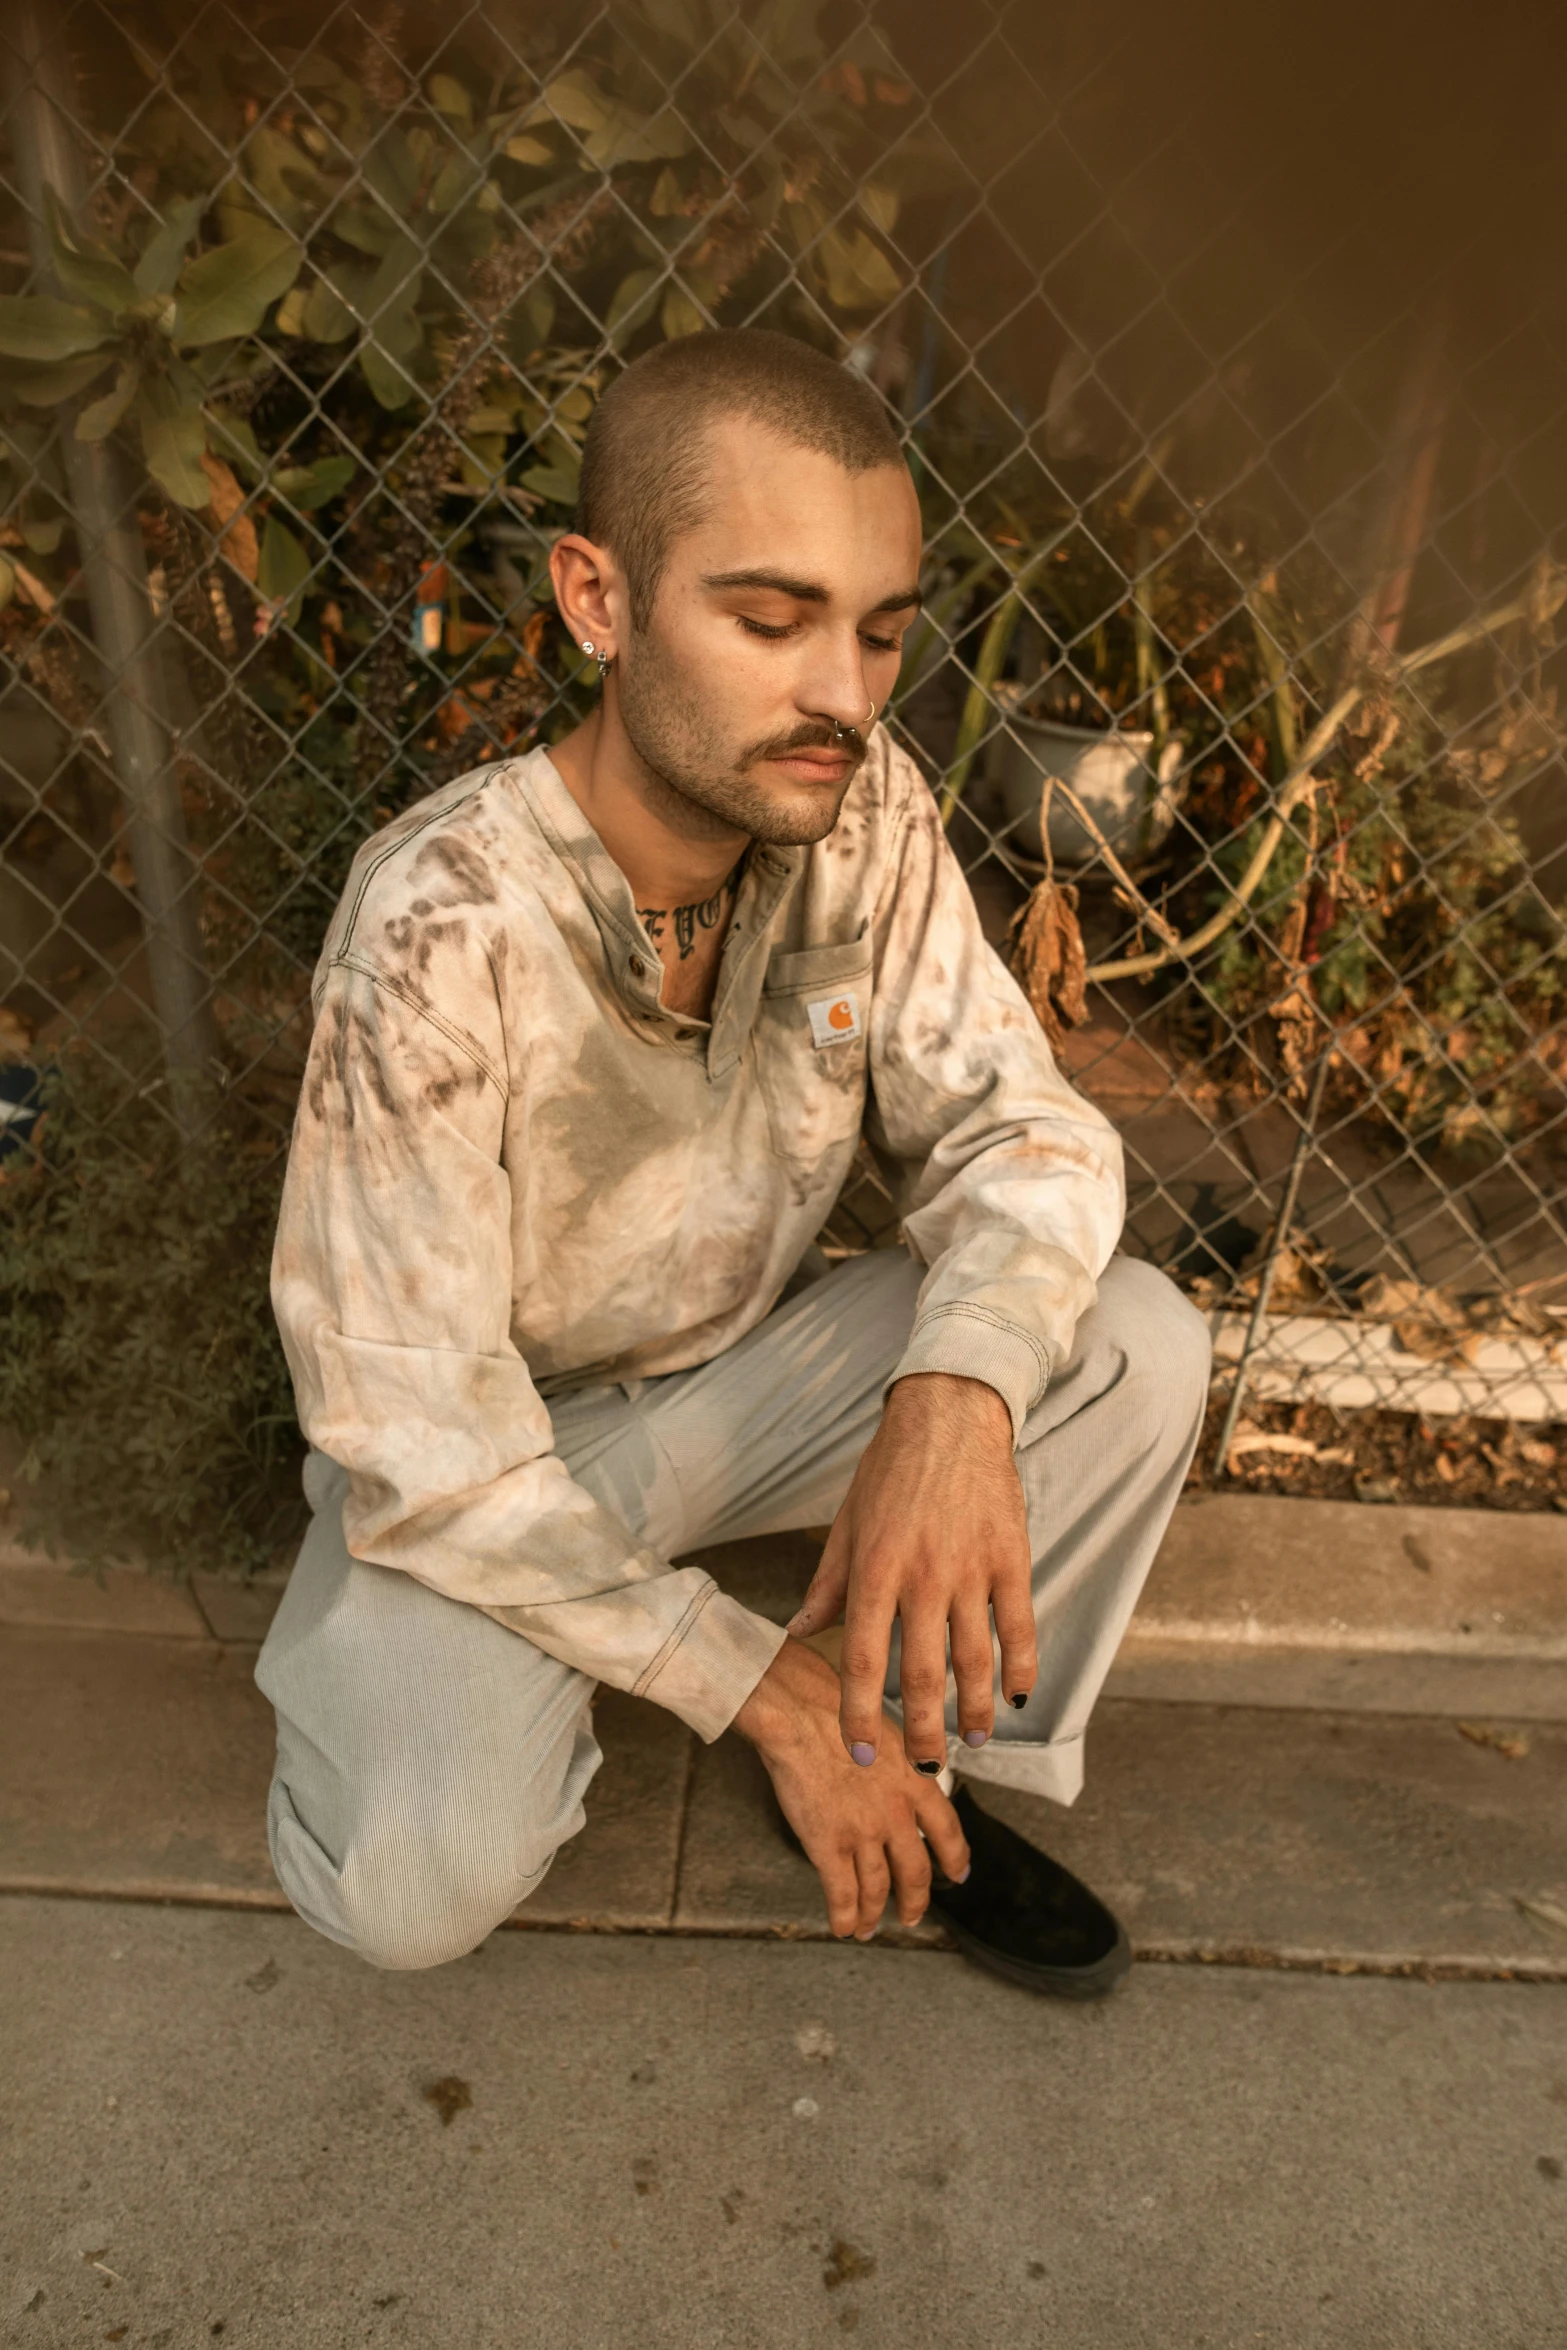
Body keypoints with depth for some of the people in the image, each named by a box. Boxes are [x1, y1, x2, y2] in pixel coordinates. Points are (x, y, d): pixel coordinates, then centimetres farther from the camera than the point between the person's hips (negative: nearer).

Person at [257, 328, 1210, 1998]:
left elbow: (1015, 1125, -11)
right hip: (481, 1458, -3)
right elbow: (418, 1451, -26)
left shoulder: (864, 812, -15)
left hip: (745, 1370, 4)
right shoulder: (441, 935, -31)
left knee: (1137, 1345, -15)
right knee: (416, 1886, -26)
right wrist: (762, 1686, -22)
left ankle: (923, 1769, 5)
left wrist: (957, 1392, -33)